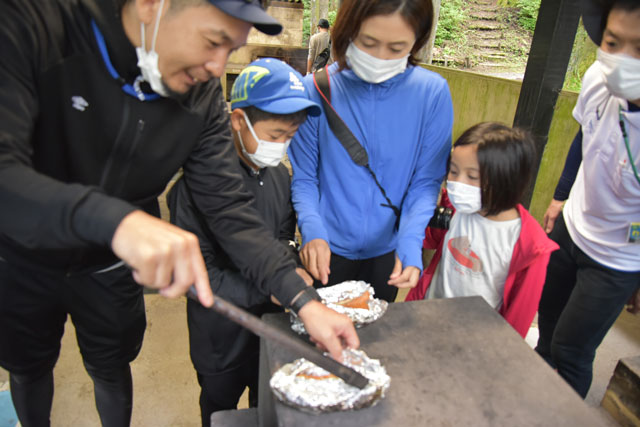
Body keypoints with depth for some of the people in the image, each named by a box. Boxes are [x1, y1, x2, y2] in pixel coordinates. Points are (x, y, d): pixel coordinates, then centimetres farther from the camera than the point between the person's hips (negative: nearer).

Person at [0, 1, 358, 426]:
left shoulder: (202, 94, -18)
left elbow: (229, 207, -19)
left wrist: (304, 301, -27)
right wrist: (114, 219, -57)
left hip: (110, 267, 1)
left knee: (111, 368, 21)